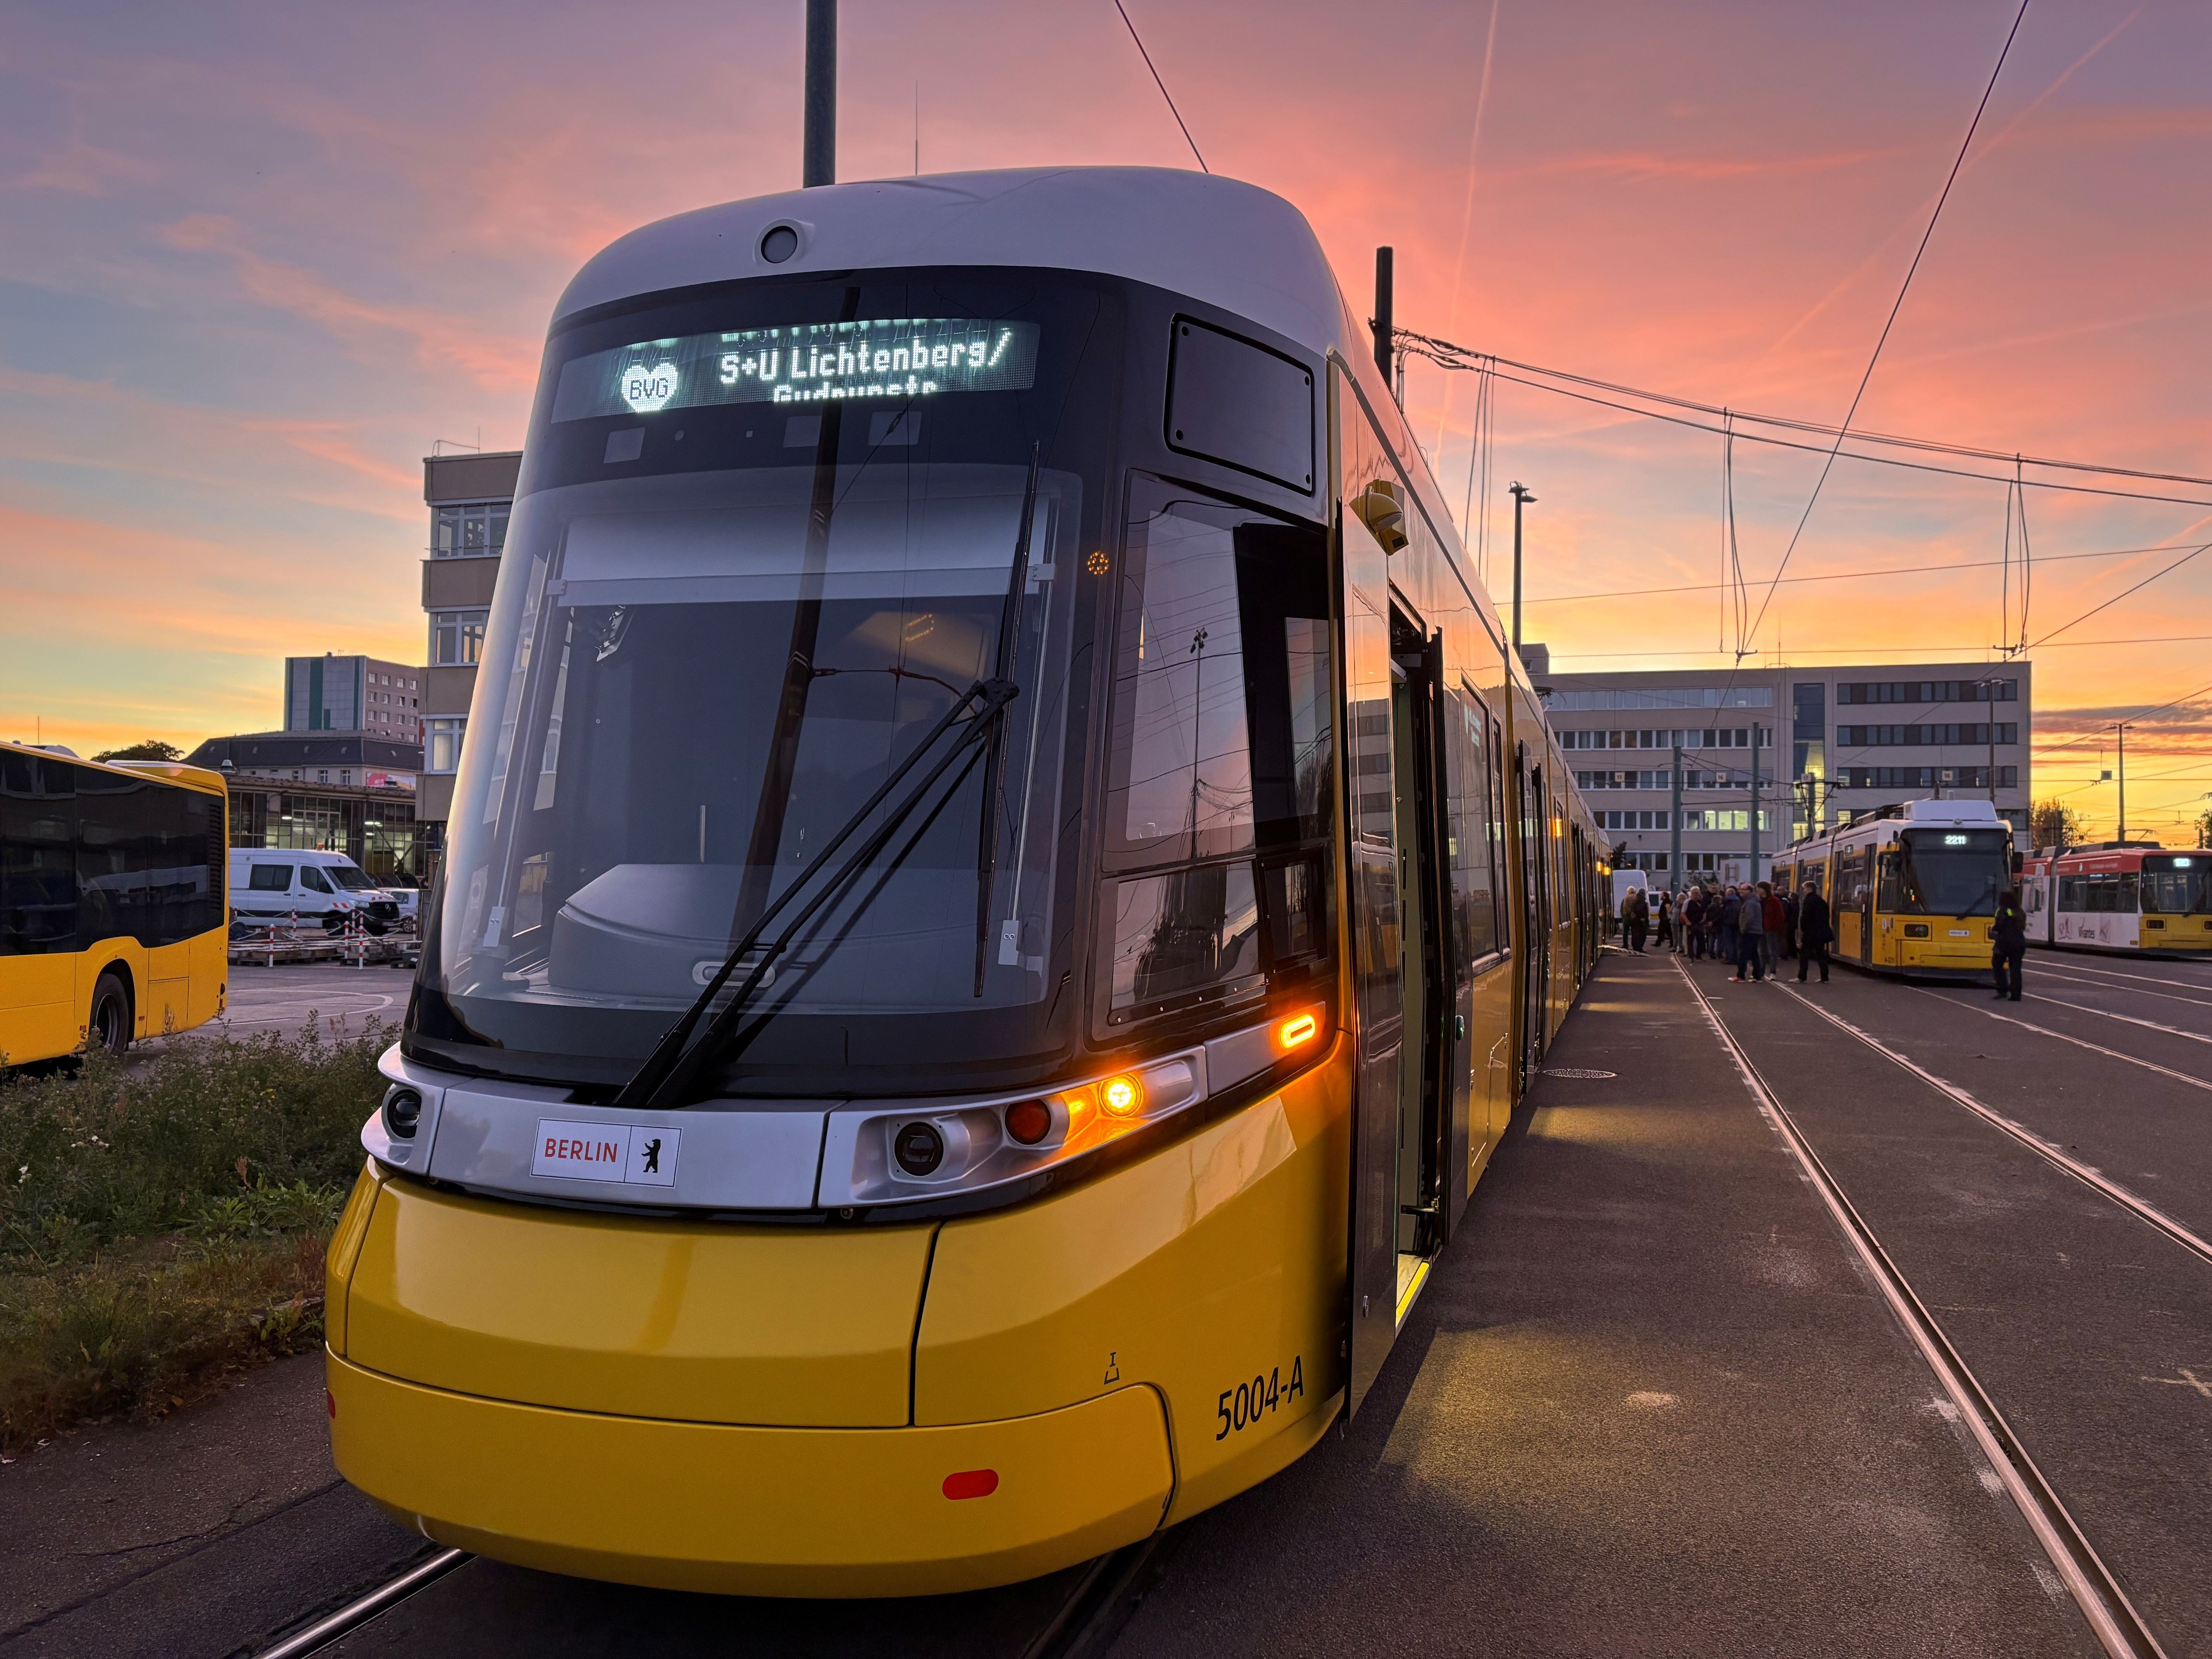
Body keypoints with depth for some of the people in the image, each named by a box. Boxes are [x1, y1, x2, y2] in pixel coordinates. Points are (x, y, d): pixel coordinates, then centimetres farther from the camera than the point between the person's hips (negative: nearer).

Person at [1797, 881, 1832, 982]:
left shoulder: (1808, 901, -11)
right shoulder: (1822, 902, 13)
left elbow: (1805, 917, -16)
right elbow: (1827, 917, 16)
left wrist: (1803, 929, -7)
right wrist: (1825, 930, 18)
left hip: (1810, 933, -7)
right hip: (1822, 933, 7)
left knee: (1804, 955, -1)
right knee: (1821, 955, 10)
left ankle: (1802, 978, -4)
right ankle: (1825, 978, 9)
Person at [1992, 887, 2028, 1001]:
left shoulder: (2003, 911, -7)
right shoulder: (2020, 912, 12)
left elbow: (1999, 926, -16)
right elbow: (2023, 927, 13)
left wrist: (1993, 928, 4)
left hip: (2005, 942, -5)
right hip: (2019, 942, 5)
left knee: (1997, 965, 9)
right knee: (2015, 968, 6)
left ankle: (2003, 989, -3)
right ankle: (2016, 994, 2)